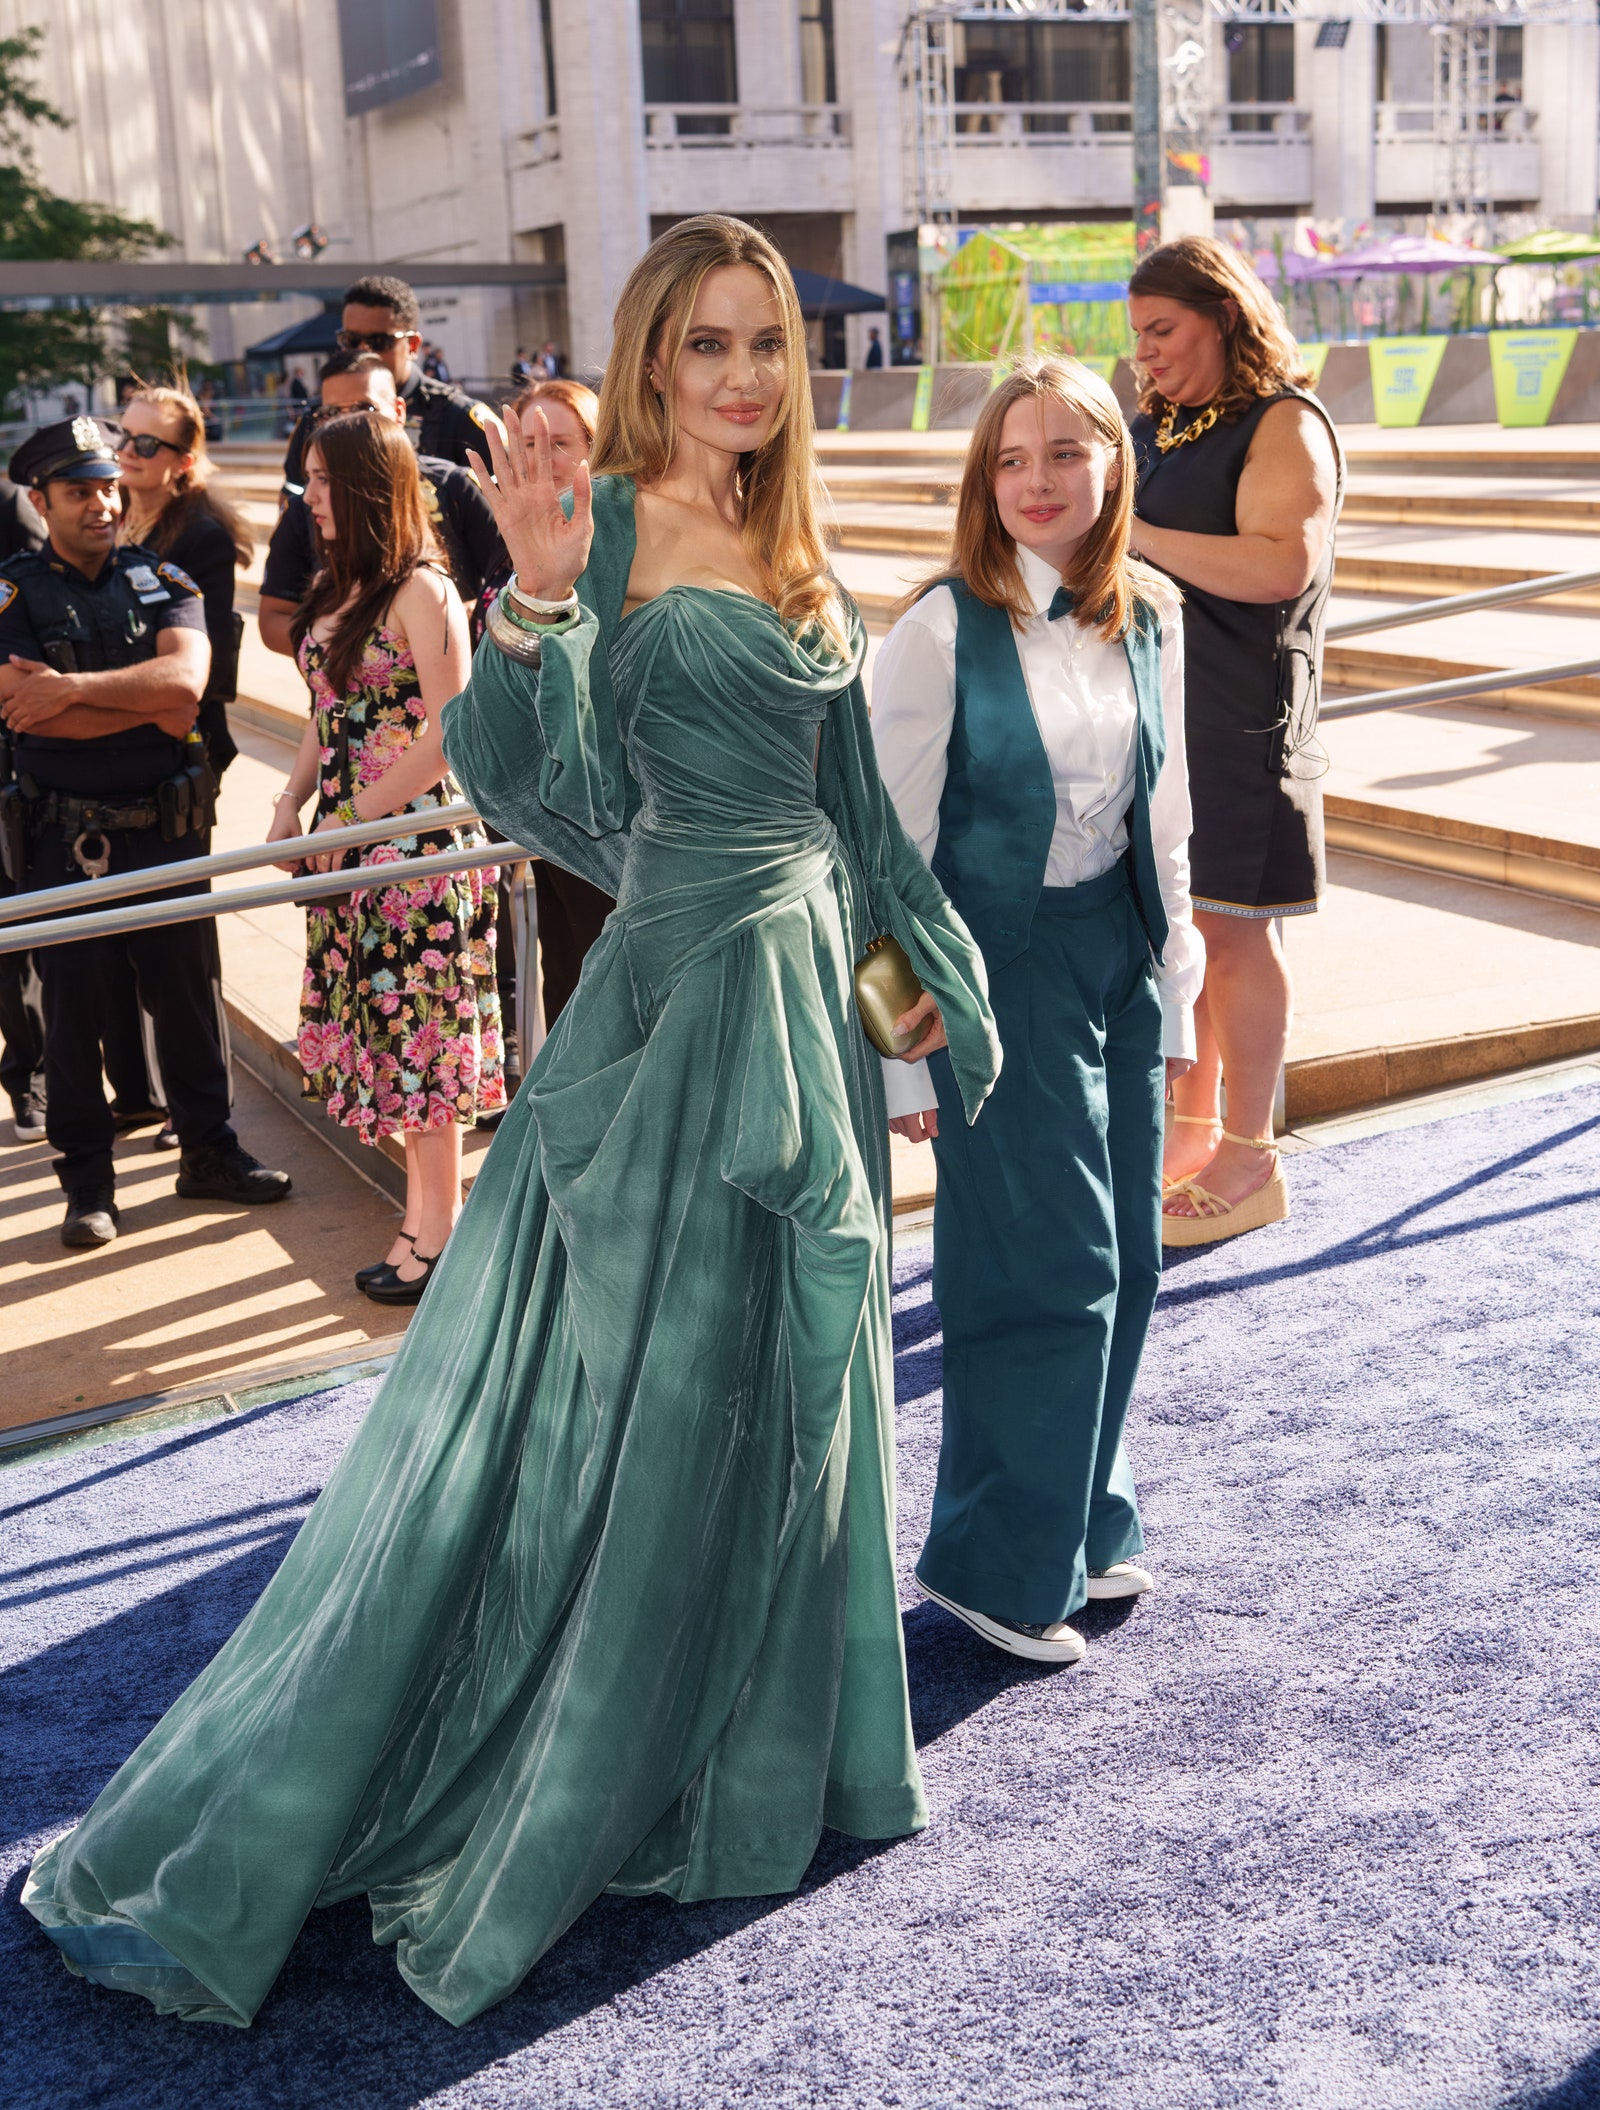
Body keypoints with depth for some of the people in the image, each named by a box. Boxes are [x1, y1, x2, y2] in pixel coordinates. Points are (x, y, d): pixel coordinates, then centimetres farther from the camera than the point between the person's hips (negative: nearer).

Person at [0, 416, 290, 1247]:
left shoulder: (163, 580, 6)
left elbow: (186, 678, -12)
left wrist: (71, 687, -18)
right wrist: (151, 708, -12)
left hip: (165, 826, 2)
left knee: (185, 991, 10)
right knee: (73, 1006, 5)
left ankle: (208, 1151, 24)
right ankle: (86, 1179, 16)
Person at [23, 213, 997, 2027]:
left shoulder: (786, 545, 12)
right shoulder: (605, 528, -9)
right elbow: (504, 776, -20)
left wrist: (922, 961, 20)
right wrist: (533, 596, -33)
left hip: (811, 989, 7)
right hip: (677, 997, -7)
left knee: (784, 1383, 15)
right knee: (614, 1403, -4)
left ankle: (743, 1764, 35)